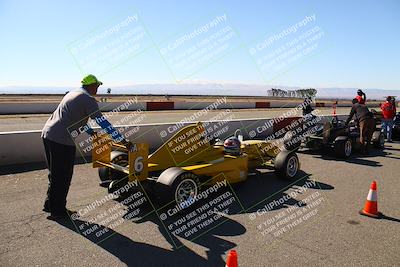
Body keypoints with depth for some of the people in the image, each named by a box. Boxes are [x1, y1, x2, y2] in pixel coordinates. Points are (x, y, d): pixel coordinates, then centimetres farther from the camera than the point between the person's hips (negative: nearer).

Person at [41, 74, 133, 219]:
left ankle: (50, 204, 34)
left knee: (55, 174, 21)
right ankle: (58, 211, 17)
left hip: (47, 134, 9)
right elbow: (103, 122, -14)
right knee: (63, 177, 4)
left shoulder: (72, 93, 19)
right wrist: (123, 141, -11)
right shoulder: (88, 99, -9)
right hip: (62, 140, -9)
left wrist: (91, 132, 39)